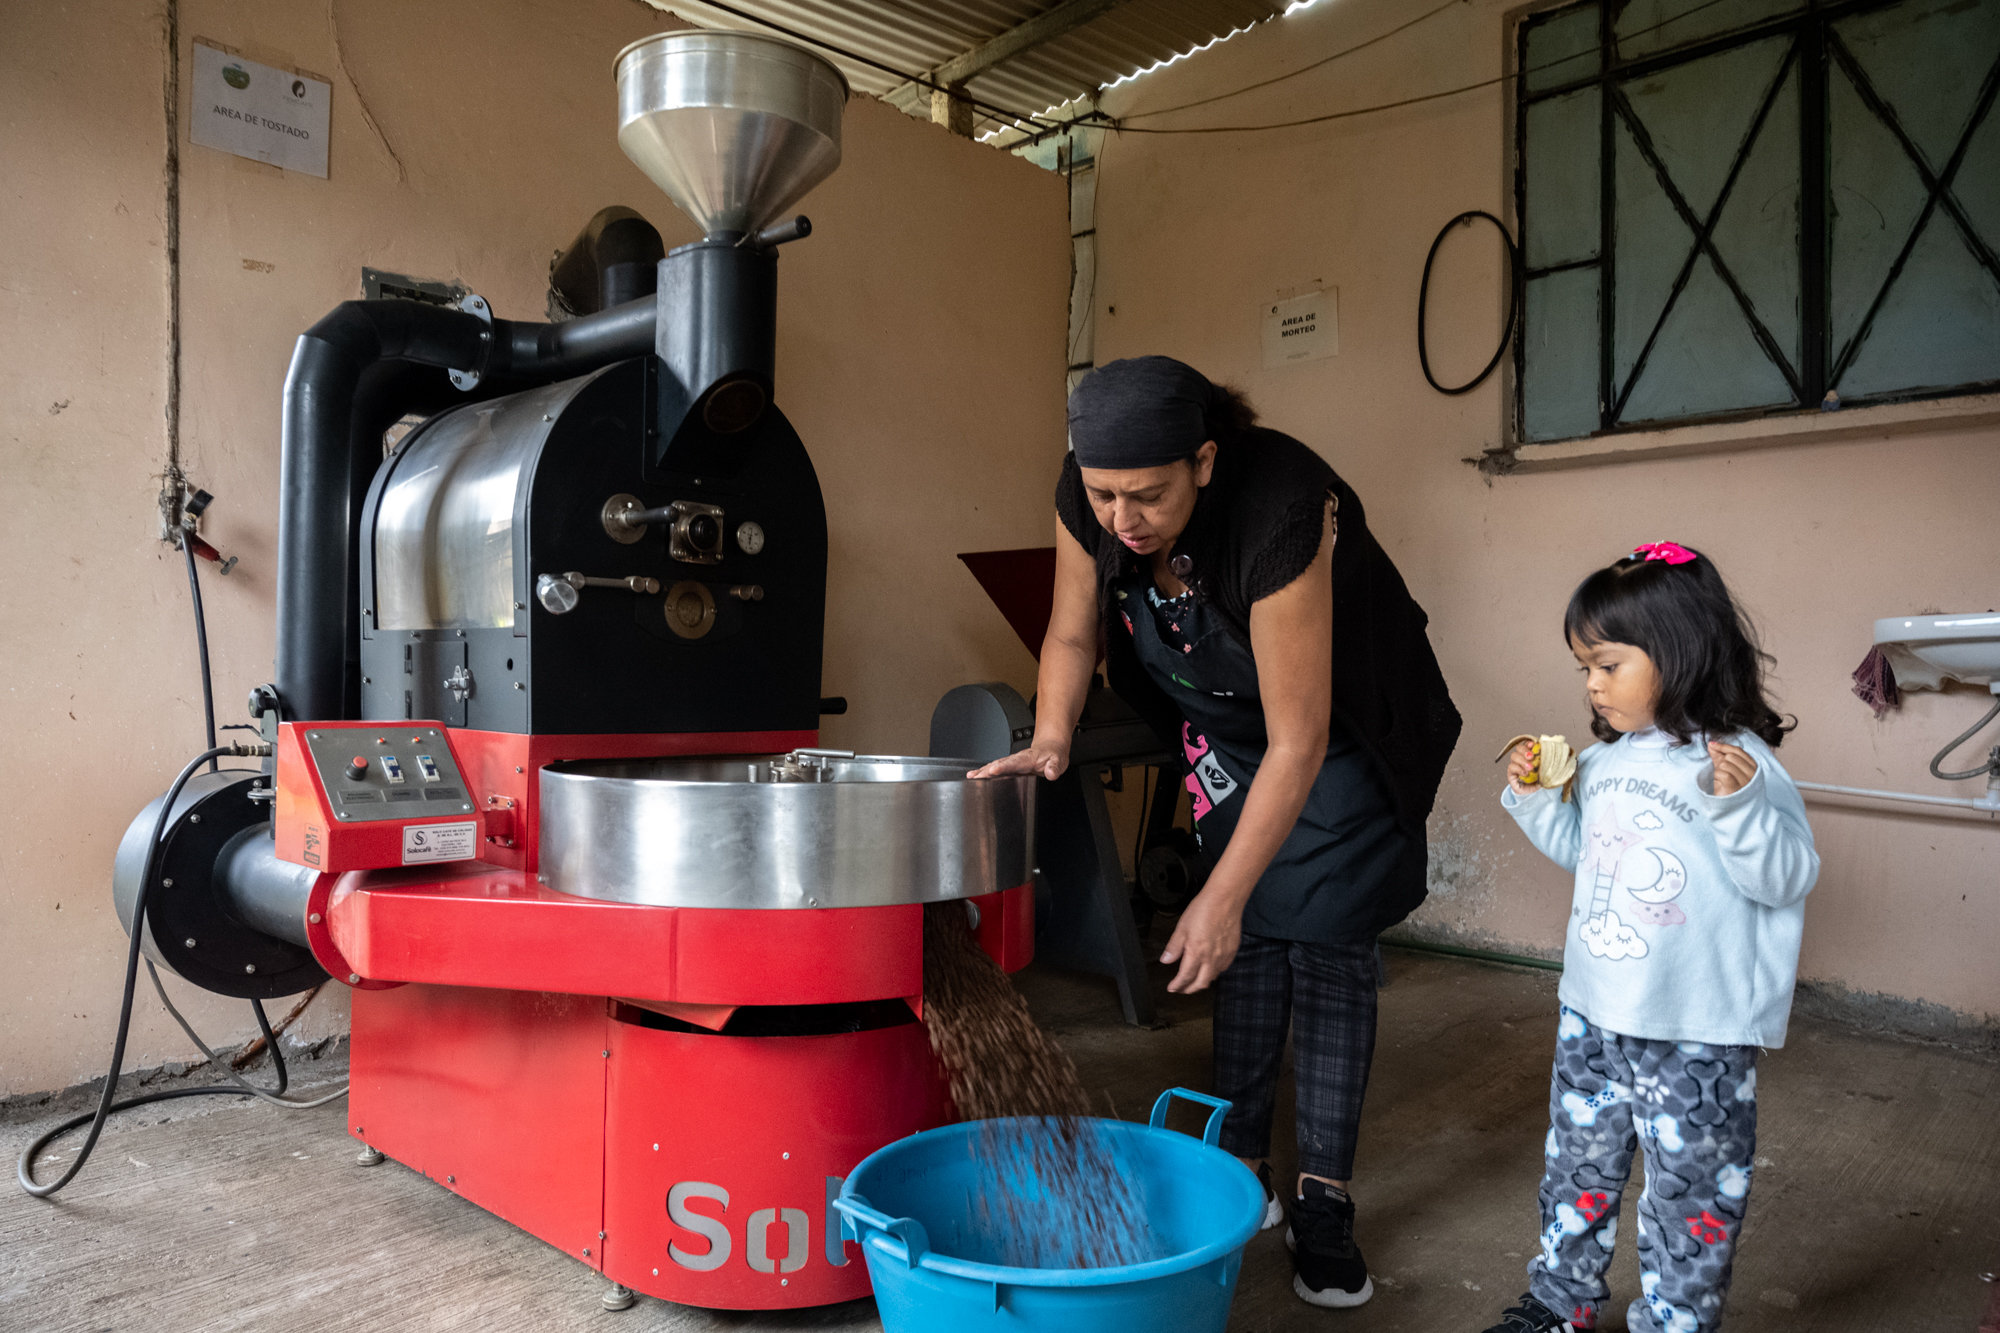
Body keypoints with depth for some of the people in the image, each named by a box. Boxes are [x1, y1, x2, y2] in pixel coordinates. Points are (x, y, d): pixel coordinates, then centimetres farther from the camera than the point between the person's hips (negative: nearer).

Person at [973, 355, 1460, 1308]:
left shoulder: (1281, 513, -40)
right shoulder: (1087, 498, -23)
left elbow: (1298, 743, -36)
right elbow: (1073, 634, -6)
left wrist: (1219, 897, -34)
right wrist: (1049, 740, -25)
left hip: (1339, 730, -4)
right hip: (1226, 723, 5)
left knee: (1327, 944, -6)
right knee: (1249, 938, 5)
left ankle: (1324, 1200, 6)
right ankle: (1243, 1169, 15)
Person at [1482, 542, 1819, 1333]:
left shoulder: (1740, 762, -14)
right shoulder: (1604, 761, 6)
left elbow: (1789, 879, -18)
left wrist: (1738, 805, -32)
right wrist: (1533, 799, 6)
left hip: (1697, 1031, -7)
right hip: (1592, 1012, 7)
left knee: (1689, 1189, 7)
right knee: (1577, 1166, 19)